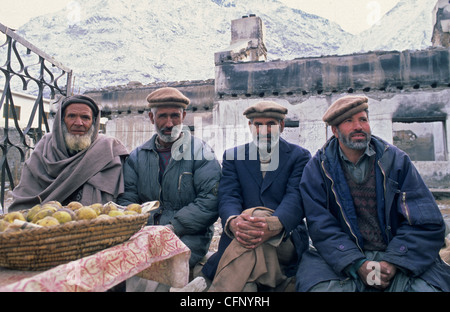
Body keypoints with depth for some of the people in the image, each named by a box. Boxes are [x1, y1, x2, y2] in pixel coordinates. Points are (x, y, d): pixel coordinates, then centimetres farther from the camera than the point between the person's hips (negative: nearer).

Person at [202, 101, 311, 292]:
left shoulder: (299, 156, 8)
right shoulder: (233, 156, 14)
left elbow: (296, 198, -8)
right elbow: (228, 196, 0)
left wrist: (273, 225, -33)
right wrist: (233, 222, -27)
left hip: (285, 239, 0)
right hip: (240, 240, 0)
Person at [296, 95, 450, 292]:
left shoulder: (396, 160, 4)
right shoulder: (318, 168, 1)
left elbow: (427, 223, -1)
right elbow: (321, 226, -7)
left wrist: (393, 262, -14)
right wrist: (357, 264, -19)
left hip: (397, 256, 2)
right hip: (342, 259, -1)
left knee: (426, 287, -26)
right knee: (321, 286, -29)